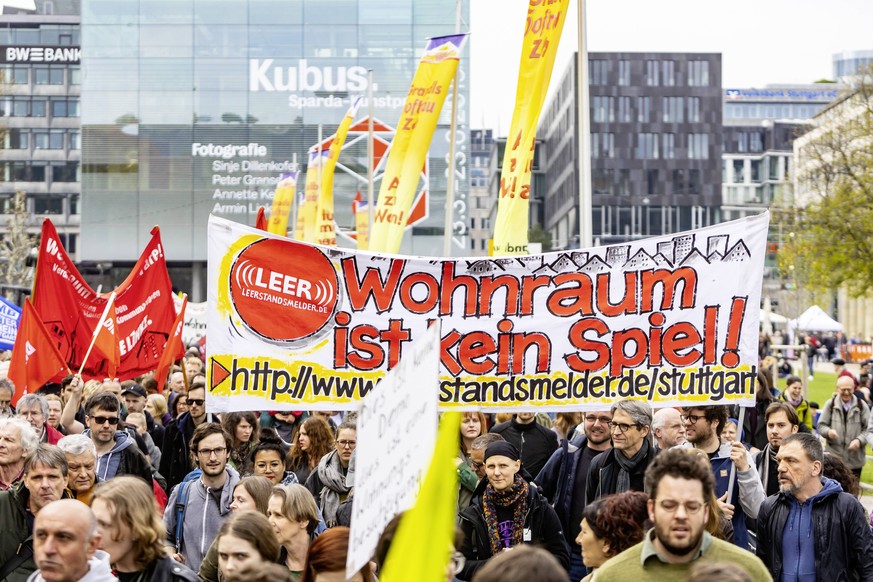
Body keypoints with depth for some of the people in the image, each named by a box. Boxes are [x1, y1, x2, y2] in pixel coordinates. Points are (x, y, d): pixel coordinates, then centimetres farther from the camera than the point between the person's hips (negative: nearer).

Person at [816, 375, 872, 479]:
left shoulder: (861, 406, 1)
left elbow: (869, 429, 2)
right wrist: (828, 431, -18)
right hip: (834, 458, -1)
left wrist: (859, 440, -16)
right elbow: (820, 426, 5)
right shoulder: (830, 404, 2)